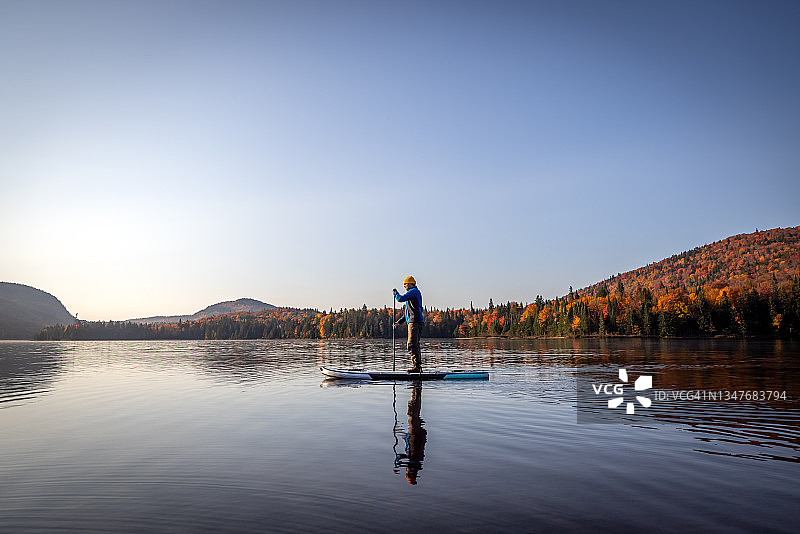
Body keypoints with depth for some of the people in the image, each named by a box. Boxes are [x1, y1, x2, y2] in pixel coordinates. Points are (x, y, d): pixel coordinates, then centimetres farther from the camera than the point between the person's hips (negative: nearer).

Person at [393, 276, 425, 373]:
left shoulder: (413, 291, -5)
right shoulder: (415, 292, 27)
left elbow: (401, 299, -16)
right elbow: (410, 312, 29)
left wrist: (395, 292, 6)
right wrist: (399, 321, 26)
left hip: (415, 322, -11)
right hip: (415, 322, 11)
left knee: (412, 345, -14)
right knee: (415, 345, 11)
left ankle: (416, 366, -16)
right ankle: (418, 366, 13)